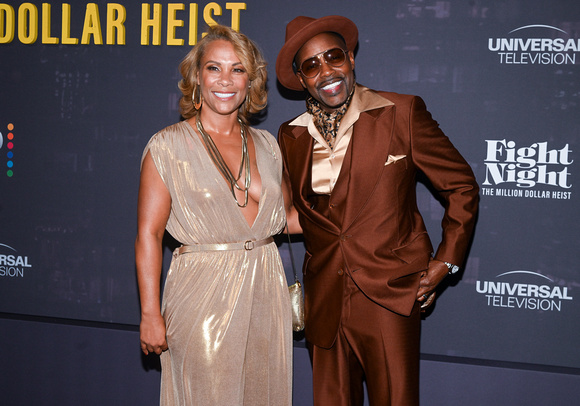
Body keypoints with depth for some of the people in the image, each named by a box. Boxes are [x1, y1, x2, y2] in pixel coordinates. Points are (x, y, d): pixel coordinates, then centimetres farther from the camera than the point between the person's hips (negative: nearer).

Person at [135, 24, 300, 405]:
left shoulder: (266, 145, 8)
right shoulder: (169, 146, -5)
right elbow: (148, 234, -8)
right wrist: (150, 315, -11)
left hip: (265, 294, 5)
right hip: (203, 296, -4)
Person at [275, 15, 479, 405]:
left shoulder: (401, 113, -5)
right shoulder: (291, 136, 7)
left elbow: (462, 185, 2)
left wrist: (446, 260, 0)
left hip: (389, 298, -3)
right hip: (325, 301, 4)